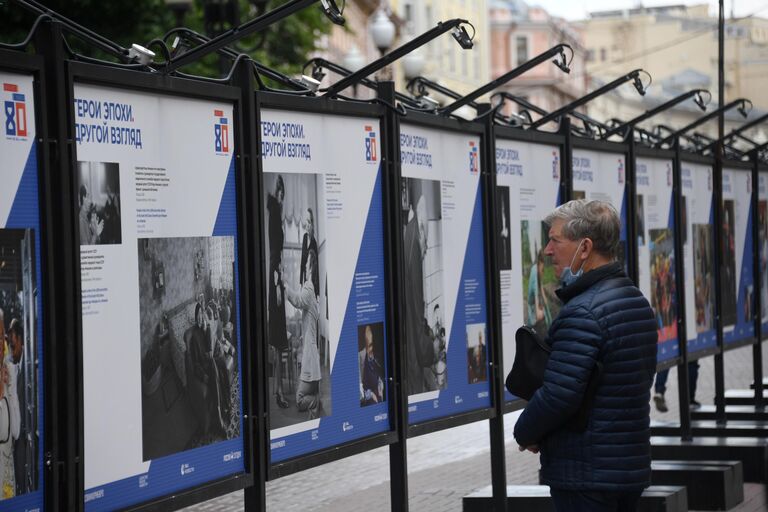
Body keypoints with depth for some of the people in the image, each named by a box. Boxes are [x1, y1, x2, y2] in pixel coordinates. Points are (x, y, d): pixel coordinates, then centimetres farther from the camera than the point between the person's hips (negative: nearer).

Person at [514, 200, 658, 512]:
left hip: (586, 475, -9)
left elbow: (558, 395, -24)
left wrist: (525, 433, -3)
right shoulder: (639, 302, 12)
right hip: (633, 467, 9)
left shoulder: (582, 313, -19)